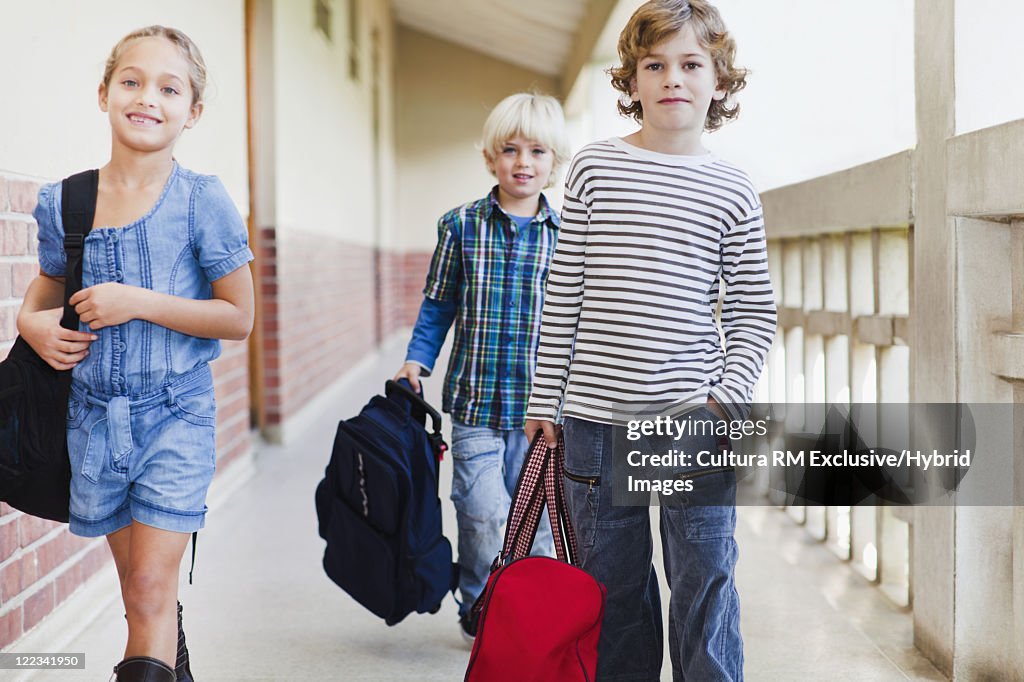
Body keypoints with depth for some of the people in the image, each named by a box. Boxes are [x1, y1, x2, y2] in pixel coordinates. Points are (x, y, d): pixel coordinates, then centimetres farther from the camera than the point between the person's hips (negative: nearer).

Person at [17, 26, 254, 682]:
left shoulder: (201, 201, -9)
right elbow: (46, 289, 18)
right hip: (95, 414, 4)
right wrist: (34, 323, -5)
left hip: (176, 414, -4)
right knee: (140, 586, 15)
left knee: (151, 587, -9)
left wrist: (138, 302, -18)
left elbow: (239, 317, -9)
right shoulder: (63, 203, 1)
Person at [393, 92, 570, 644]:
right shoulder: (461, 226, 2)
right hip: (475, 398, -1)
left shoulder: (567, 233, 3)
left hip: (542, 405, 1)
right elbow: (438, 305, 9)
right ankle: (479, 610, 18)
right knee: (484, 516, -5)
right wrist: (417, 360, -2)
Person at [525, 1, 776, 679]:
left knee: (704, 584, 2)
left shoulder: (732, 191, 2)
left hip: (695, 419, -1)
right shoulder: (594, 168, 4)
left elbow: (754, 314, 6)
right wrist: (545, 400, 5)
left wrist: (728, 397, -9)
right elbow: (563, 295, 6)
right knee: (613, 582, 11)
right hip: (597, 419, 1)